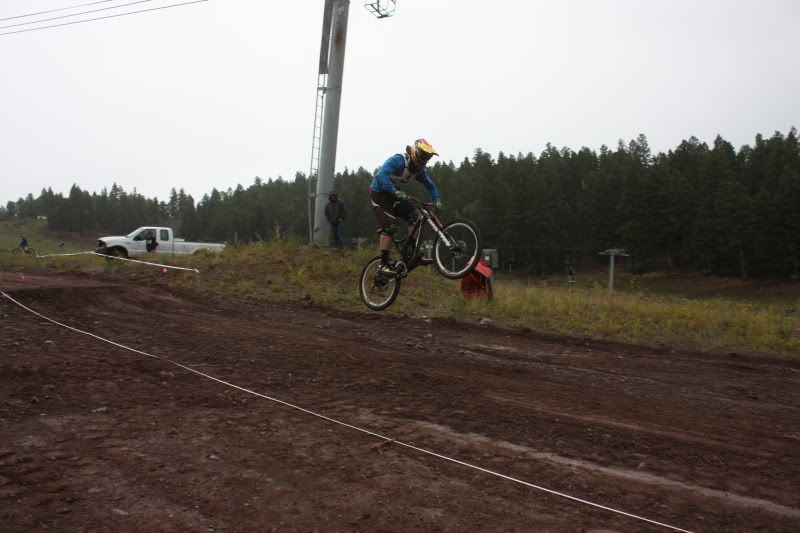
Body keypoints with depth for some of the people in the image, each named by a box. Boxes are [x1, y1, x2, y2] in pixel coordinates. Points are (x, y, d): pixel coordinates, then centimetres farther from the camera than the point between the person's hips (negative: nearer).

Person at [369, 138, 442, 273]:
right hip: (379, 194, -8)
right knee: (390, 226, -22)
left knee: (414, 216, -9)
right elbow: (381, 175, -39)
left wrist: (437, 200, -6)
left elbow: (430, 185, 11)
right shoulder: (398, 160, -25)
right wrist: (395, 191, -50)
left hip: (393, 195, 8)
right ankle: (384, 263, -17)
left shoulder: (419, 169, -1)